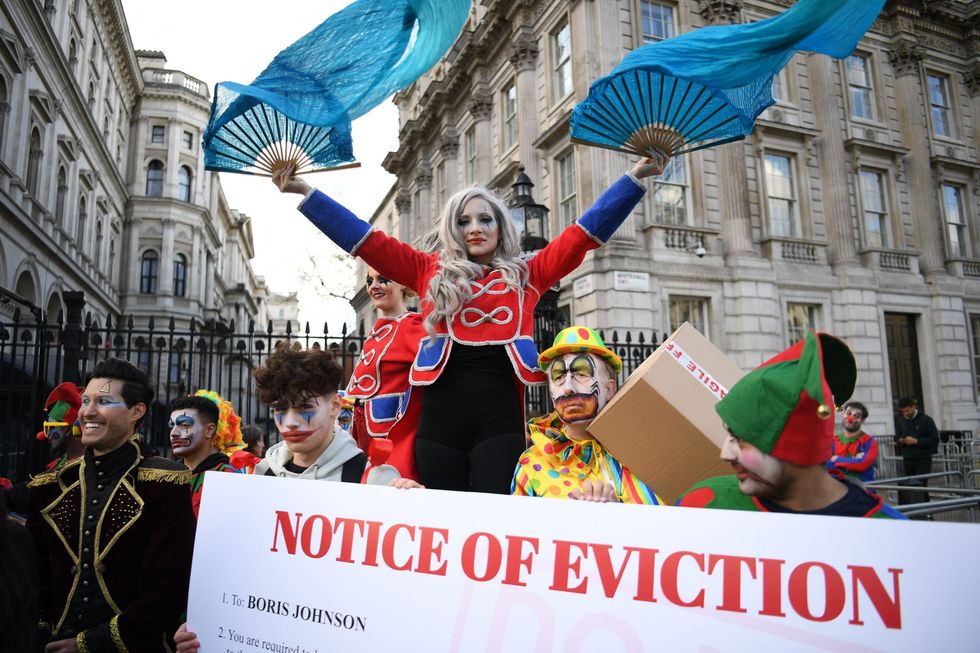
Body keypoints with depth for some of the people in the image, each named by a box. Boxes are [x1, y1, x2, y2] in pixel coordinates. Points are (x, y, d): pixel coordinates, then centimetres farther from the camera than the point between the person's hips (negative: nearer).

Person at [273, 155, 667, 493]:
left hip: (500, 419, -1)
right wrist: (304, 192, 9)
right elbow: (368, 241, 12)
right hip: (439, 420, 2)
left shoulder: (526, 275, 12)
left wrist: (635, 177, 6)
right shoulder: (431, 271, 14)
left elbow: (584, 233, 9)